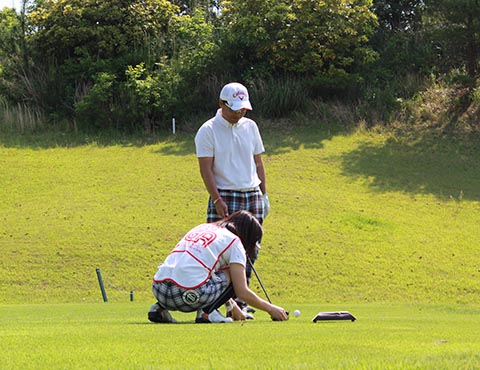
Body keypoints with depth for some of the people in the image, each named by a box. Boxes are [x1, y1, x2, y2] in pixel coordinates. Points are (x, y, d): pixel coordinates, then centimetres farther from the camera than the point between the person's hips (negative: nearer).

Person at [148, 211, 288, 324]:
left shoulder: (202, 228, 28)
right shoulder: (234, 241, 7)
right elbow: (242, 292, 1)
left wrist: (232, 306, 47)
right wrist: (271, 309, 16)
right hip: (188, 295, -6)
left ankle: (160, 308, 19)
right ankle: (207, 312, -2)